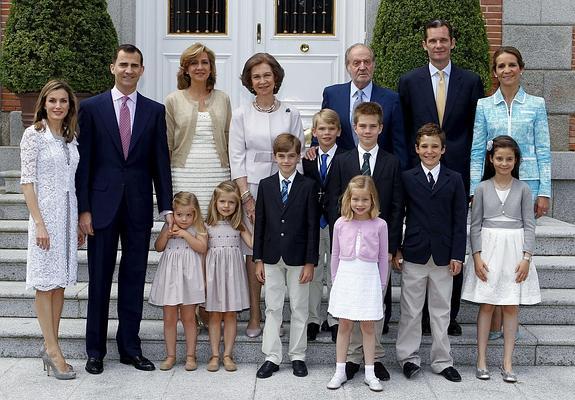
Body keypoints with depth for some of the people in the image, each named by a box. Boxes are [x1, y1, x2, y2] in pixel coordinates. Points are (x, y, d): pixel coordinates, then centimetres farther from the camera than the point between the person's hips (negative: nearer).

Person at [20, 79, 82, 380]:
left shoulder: (70, 138, 11)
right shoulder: (33, 135, -7)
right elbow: (27, 181, -10)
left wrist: (78, 223, 12)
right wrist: (39, 223, -16)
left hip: (67, 216, 6)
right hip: (45, 214, -6)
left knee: (60, 282, 8)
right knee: (45, 282, -1)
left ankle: (50, 347, 16)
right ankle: (53, 350, 2)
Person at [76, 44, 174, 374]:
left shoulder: (155, 110, 6)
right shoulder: (92, 107, 2)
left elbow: (161, 161, 5)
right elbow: (84, 161, 0)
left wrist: (167, 207, -1)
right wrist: (84, 208, -6)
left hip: (139, 207, 2)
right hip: (102, 205, -1)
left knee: (134, 279, 8)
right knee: (100, 279, 6)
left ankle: (130, 347, 20)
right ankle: (95, 350, 17)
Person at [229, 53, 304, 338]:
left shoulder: (290, 114, 7)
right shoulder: (241, 115, 5)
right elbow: (237, 159, 1)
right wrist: (247, 197, -7)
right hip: (251, 188, 0)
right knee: (254, 252, 0)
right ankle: (254, 317, 7)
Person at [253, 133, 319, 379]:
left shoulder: (308, 186, -4)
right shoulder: (265, 185, 3)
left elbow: (312, 226, -5)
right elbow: (260, 223, 5)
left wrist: (310, 262, -9)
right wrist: (258, 259, 2)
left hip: (298, 258, -2)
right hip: (272, 257, 2)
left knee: (299, 309, 8)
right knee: (272, 308, 7)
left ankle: (297, 356, 19)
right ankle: (272, 357, 15)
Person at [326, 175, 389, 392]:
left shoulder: (379, 225, -4)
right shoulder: (341, 223, 0)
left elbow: (383, 257, 3)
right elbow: (335, 254, 9)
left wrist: (382, 284, 5)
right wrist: (336, 280, 10)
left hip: (369, 278, -1)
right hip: (346, 277, 1)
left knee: (368, 326, 7)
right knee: (344, 325, 9)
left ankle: (370, 373, 17)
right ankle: (340, 372, 17)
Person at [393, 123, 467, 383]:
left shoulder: (454, 179, 4)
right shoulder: (407, 178, 1)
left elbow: (460, 221, 2)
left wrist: (457, 255, -3)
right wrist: (396, 250, -2)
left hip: (443, 256, 1)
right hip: (414, 254, -1)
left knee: (441, 312, 10)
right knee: (410, 311, 6)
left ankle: (442, 361, 20)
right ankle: (408, 357, 18)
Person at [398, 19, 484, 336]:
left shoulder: (471, 82, 6)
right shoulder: (409, 81, 5)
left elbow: (477, 131, 6)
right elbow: (403, 130, 6)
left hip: (457, 173, 1)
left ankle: (450, 315, 16)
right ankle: (423, 314, 13)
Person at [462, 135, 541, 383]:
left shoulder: (523, 189, 2)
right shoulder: (482, 188, 1)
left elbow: (529, 225, 2)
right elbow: (475, 225, 2)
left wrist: (526, 257, -6)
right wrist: (477, 256, -6)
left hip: (515, 250, 1)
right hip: (489, 248, -1)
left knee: (511, 307, 5)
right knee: (486, 305, 4)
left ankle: (507, 363, 12)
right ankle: (481, 361, 11)